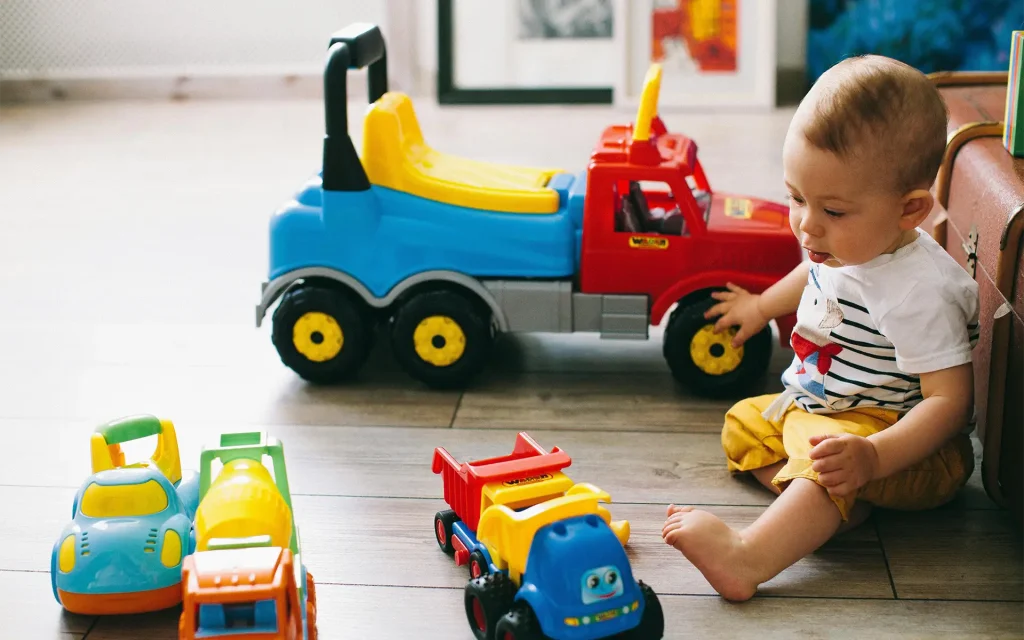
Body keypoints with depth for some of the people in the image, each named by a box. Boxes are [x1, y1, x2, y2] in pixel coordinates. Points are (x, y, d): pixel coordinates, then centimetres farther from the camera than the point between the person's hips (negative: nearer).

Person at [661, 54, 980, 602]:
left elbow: (951, 398, -33)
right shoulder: (844, 245, -4)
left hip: (905, 438, -11)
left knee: (827, 461, -36)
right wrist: (763, 305, 40)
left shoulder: (917, 293, -32)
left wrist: (872, 457, -45)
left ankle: (747, 556, -57)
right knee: (744, 423, 11)